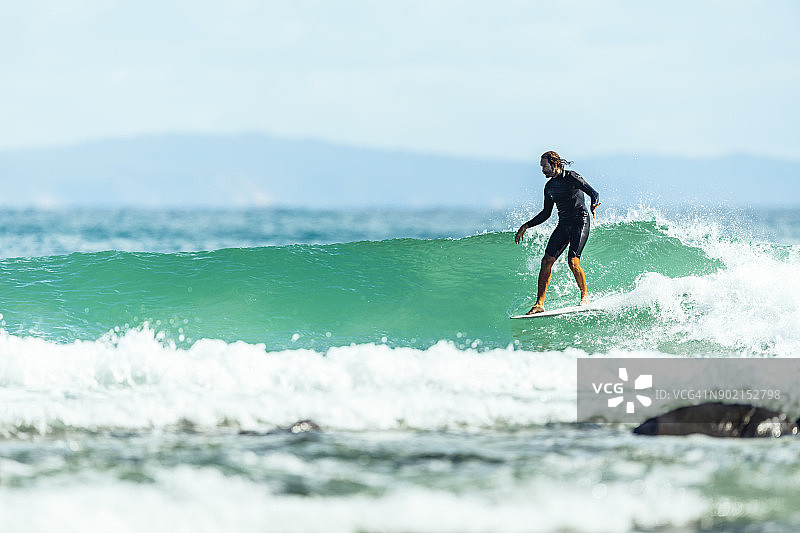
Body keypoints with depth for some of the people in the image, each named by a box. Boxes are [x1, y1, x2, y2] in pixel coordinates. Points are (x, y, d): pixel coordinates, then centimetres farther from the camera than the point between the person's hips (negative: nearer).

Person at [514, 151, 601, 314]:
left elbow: (594, 193, -13)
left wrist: (594, 205, -36)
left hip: (580, 222, -7)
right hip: (563, 225, 7)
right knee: (547, 261, -6)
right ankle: (540, 303, -6)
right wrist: (526, 226, 16)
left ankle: (585, 296, -2)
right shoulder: (549, 187, 13)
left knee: (573, 261, -21)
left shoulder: (571, 177, -8)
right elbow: (546, 213, 22)